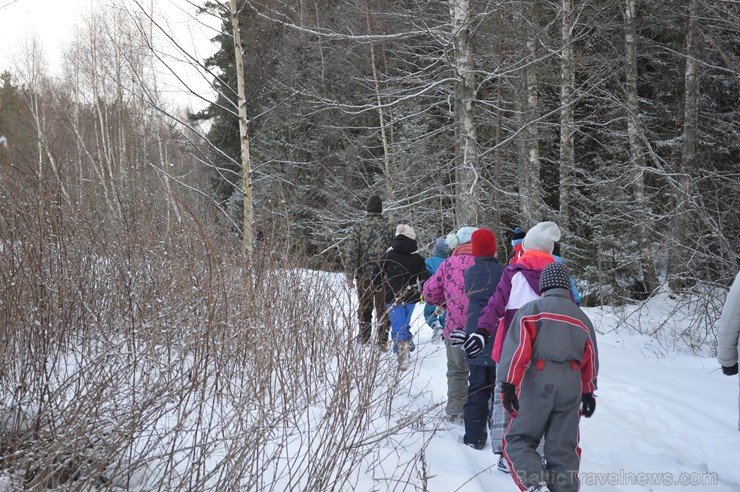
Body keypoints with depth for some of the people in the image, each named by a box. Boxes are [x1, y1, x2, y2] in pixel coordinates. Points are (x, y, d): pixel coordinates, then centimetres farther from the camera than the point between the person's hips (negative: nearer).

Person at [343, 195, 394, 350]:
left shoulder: (359, 227, -6)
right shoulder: (388, 227, -3)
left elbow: (351, 252, -9)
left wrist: (350, 275, -4)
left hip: (364, 274, 0)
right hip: (385, 275, 0)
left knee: (365, 306, 15)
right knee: (383, 308, 8)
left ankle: (364, 337, 27)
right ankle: (383, 340, 7)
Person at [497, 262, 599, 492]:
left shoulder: (531, 309, 2)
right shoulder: (582, 318, 18)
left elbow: (517, 348, -9)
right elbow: (590, 360, 24)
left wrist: (508, 384, -12)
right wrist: (588, 392, 34)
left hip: (538, 381, -4)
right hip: (571, 385, 4)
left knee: (518, 440, 3)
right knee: (563, 449, 9)